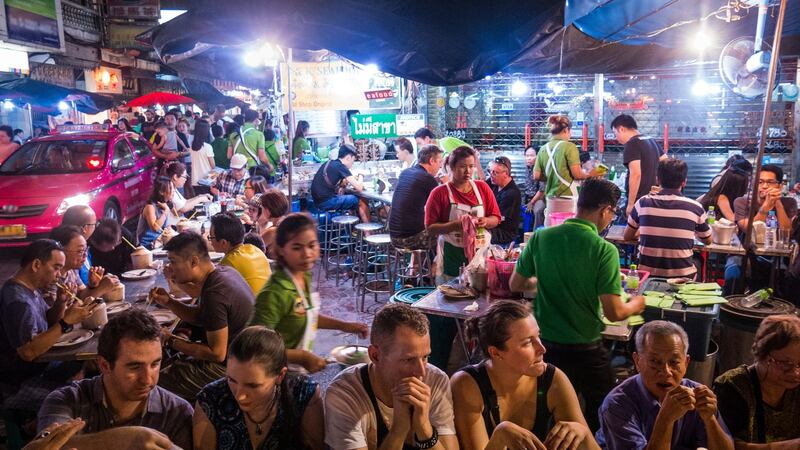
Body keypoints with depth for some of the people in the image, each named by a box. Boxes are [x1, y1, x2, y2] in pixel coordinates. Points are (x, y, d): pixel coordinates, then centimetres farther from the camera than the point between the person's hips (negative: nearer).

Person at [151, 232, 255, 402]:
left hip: (226, 368, -10)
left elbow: (217, 354, -23)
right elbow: (199, 317, 12)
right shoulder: (223, 272, 2)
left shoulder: (215, 295, -27)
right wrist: (169, 302, -2)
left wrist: (171, 341, -15)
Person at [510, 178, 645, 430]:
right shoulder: (604, 250, -18)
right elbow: (614, 313, -19)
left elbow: (516, 285, 3)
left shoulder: (540, 237, -7)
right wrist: (636, 305, 3)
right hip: (585, 349, -3)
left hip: (545, 343, 4)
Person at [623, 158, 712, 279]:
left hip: (648, 274, 1)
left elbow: (627, 237, 11)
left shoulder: (643, 203, -3)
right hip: (682, 276, -1)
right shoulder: (695, 207, -5)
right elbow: (707, 241, 14)